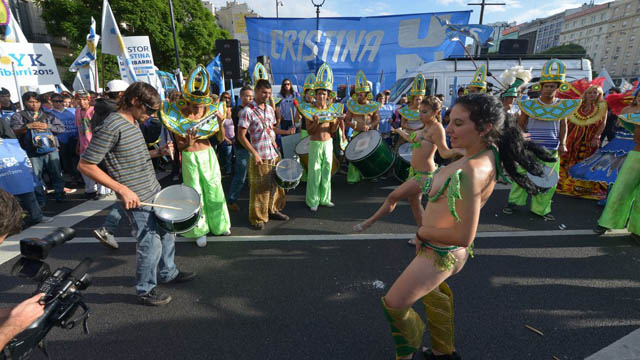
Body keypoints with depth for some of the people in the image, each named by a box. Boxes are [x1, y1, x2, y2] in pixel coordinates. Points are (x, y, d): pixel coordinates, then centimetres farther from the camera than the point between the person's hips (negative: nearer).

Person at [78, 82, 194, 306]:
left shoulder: (133, 123, 9)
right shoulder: (111, 126, -19)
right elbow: (85, 165, -19)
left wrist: (158, 153, 5)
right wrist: (122, 189, -23)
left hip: (155, 192, 9)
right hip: (137, 199, -9)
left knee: (167, 233, 20)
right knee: (151, 244, 1)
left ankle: (168, 273, 40)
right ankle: (145, 290, 22)